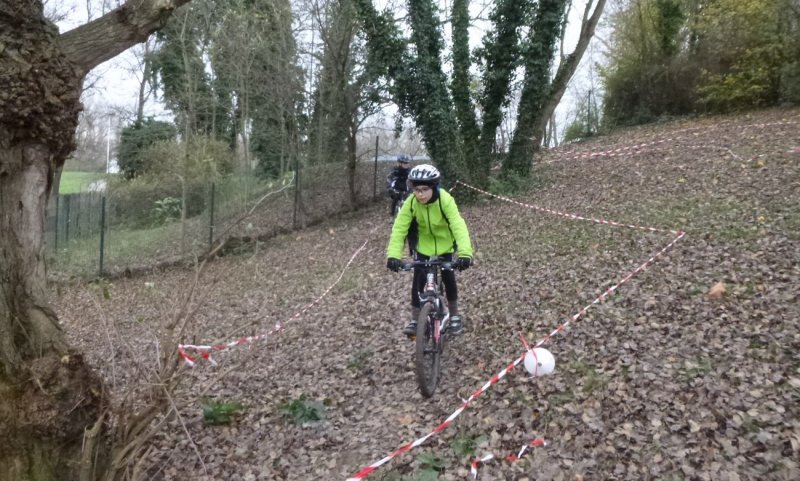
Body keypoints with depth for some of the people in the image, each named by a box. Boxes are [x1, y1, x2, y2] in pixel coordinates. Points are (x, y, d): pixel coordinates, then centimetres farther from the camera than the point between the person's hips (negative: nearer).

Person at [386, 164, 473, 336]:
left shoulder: (445, 201, -31)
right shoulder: (411, 203, -24)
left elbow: (459, 226, -41)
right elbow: (399, 228, -27)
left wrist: (465, 253, -56)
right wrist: (393, 254, -42)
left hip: (445, 246, -1)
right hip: (424, 247, 2)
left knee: (449, 280, -2)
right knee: (417, 283, -4)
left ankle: (454, 315, 21)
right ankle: (415, 320, 9)